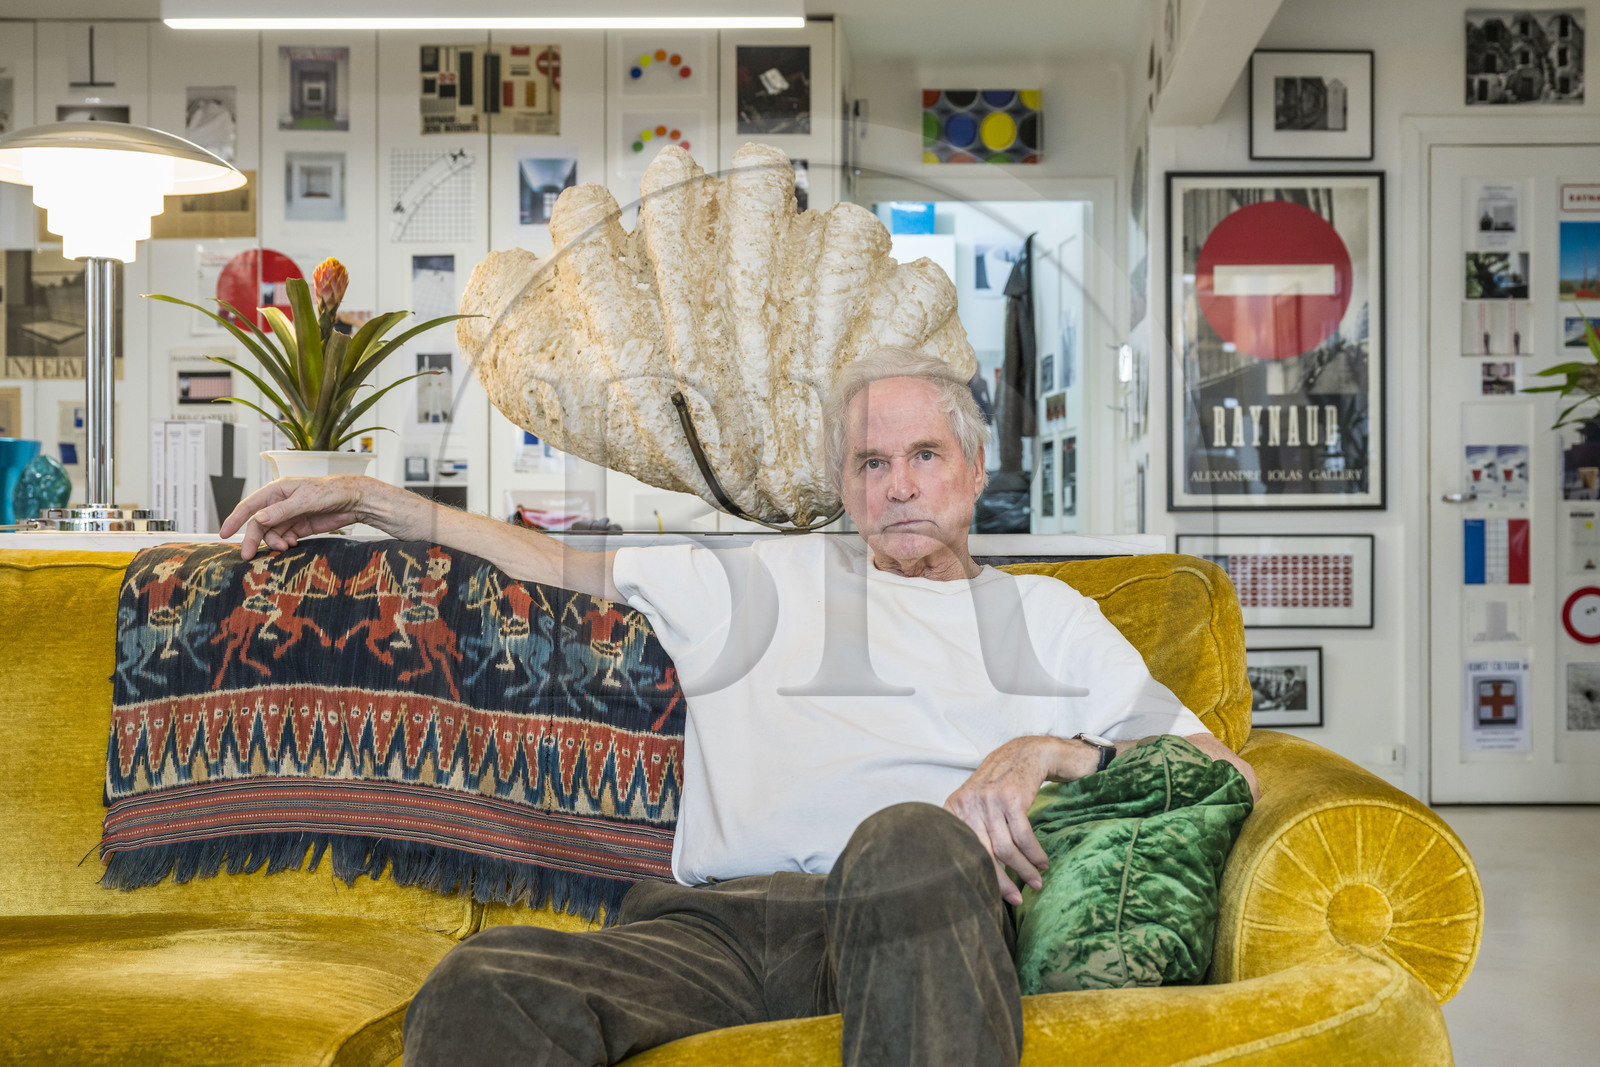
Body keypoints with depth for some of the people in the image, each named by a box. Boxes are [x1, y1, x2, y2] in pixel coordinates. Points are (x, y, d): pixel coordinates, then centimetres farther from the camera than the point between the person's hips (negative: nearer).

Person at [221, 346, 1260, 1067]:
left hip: (924, 912, 0)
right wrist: (371, 500, 29)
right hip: (719, 917, 1)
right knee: (486, 982, -33)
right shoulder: (773, 582, 31)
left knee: (913, 836, -40)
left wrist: (1056, 751, -1)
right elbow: (566, 565, 33)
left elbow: (1226, 775, 19)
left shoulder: (1047, 616, 27)